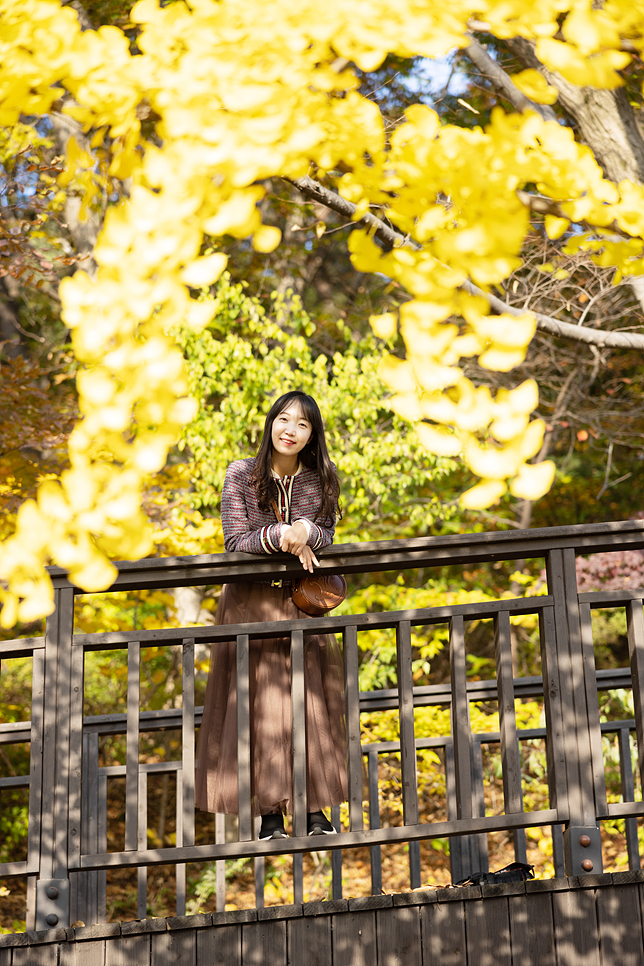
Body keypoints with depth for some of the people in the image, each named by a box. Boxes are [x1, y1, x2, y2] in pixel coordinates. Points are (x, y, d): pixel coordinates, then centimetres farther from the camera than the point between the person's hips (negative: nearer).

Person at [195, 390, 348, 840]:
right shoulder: (241, 475, -3)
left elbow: (326, 540, 1)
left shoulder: (321, 481, 4)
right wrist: (282, 536, -22)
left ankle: (316, 812, 0)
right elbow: (235, 543, -7)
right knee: (259, 704, -6)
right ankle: (269, 815, -5)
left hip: (303, 604, 2)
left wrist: (306, 531, -21)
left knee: (311, 702, -3)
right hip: (252, 602, -2)